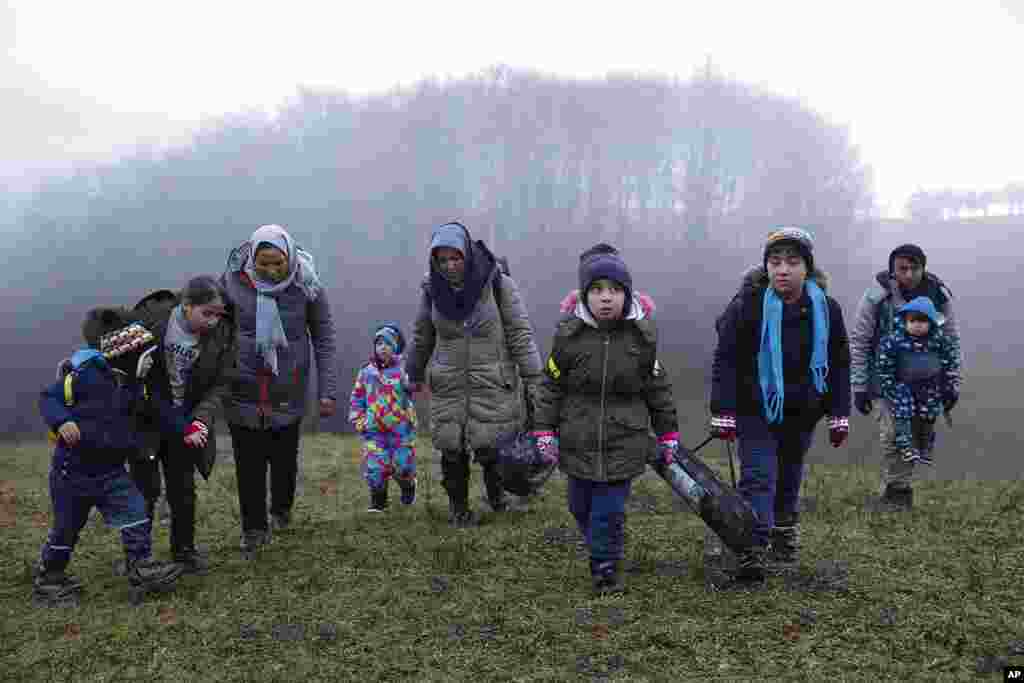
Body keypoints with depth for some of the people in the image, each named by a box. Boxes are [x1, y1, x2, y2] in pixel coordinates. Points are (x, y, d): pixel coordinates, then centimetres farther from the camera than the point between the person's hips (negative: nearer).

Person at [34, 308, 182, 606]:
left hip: (111, 469, 5)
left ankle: (141, 566, 1)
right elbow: (48, 398, -13)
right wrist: (62, 422, -33)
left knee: (135, 512, -8)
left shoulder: (133, 384, 2)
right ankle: (48, 577, 30)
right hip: (74, 469, -5)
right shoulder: (85, 375, -19)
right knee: (67, 528, 9)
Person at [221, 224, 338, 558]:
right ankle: (253, 530, 18)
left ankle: (281, 510, 40)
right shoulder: (232, 281, -9)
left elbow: (324, 340, -1)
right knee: (249, 462, 2)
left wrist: (327, 391, -3)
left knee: (284, 458, 13)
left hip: (288, 393, 0)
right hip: (242, 391, 0)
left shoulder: (307, 287, -9)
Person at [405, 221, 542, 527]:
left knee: (490, 449, -5)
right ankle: (458, 508, 24)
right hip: (448, 387, 3)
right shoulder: (433, 289, 1)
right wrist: (415, 374, 23)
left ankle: (497, 493, 27)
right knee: (452, 451, 3)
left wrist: (534, 380, -8)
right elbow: (422, 337, 15)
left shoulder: (498, 284, -10)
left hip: (494, 386, -3)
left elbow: (520, 335, -7)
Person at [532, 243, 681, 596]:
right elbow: (551, 384, 1)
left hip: (624, 442, -2)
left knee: (609, 510, -3)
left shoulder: (641, 335, -7)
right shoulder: (569, 333, -8)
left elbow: (658, 388, 5)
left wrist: (668, 432, 9)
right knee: (580, 506, 15)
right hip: (578, 441, 2)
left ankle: (606, 567, 15)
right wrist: (545, 429, -2)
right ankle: (601, 550, 41)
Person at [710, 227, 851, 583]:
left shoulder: (826, 309, -5)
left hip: (801, 412, 3)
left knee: (789, 477, 17)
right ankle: (752, 552, -12)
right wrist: (723, 412, -14)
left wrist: (839, 414, 3)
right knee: (759, 476, -12)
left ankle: (784, 540, 35)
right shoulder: (747, 305, -15)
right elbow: (725, 360, -11)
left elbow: (839, 364, 5)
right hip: (756, 409, -3)